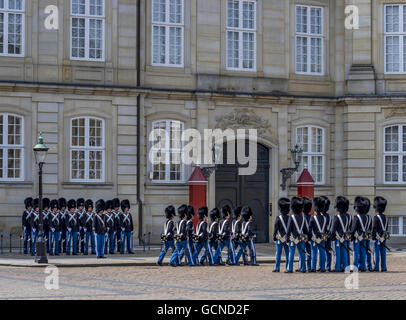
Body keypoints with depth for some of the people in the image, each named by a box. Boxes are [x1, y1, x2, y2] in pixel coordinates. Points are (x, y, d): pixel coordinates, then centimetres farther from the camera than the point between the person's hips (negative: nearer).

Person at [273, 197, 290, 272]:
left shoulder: (278, 218, -9)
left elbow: (275, 229, -7)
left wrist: (274, 238, 0)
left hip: (280, 238, -3)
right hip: (287, 238, 3)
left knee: (278, 254, 1)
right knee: (287, 254, 7)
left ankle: (277, 268, 0)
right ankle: (288, 268, 8)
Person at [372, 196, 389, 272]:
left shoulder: (376, 217, -13)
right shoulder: (385, 217, 10)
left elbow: (374, 228, -14)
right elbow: (386, 228, 15)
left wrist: (373, 237, -8)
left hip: (378, 237, -7)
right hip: (384, 237, 7)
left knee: (376, 252, -3)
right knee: (383, 253, 8)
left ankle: (376, 268, -4)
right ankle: (384, 268, 7)